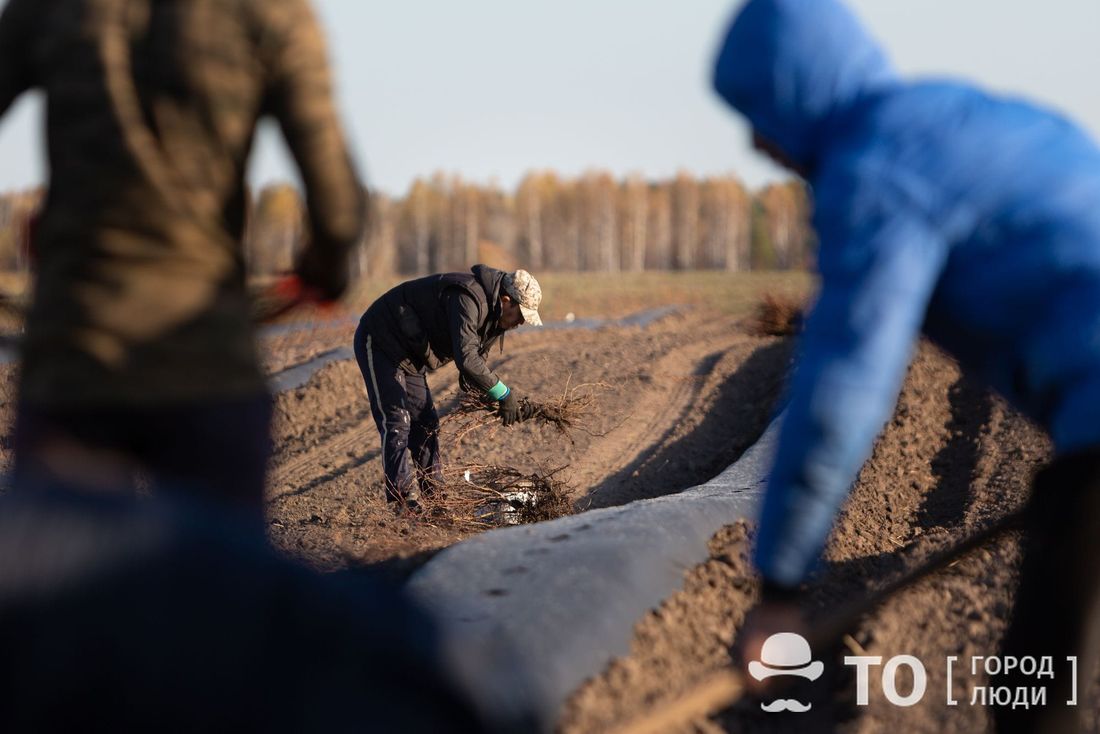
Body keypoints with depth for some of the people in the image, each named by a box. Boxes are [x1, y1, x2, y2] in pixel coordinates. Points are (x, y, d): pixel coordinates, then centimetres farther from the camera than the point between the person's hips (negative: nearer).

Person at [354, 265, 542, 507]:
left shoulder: (492, 317, 4)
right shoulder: (469, 299, -29)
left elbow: (471, 378, 9)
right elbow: (466, 358, -39)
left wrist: (508, 400, -5)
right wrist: (503, 394, -32)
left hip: (407, 355, 10)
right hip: (379, 342, -10)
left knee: (425, 422, 10)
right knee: (396, 420, -16)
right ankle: (403, 498, -19)